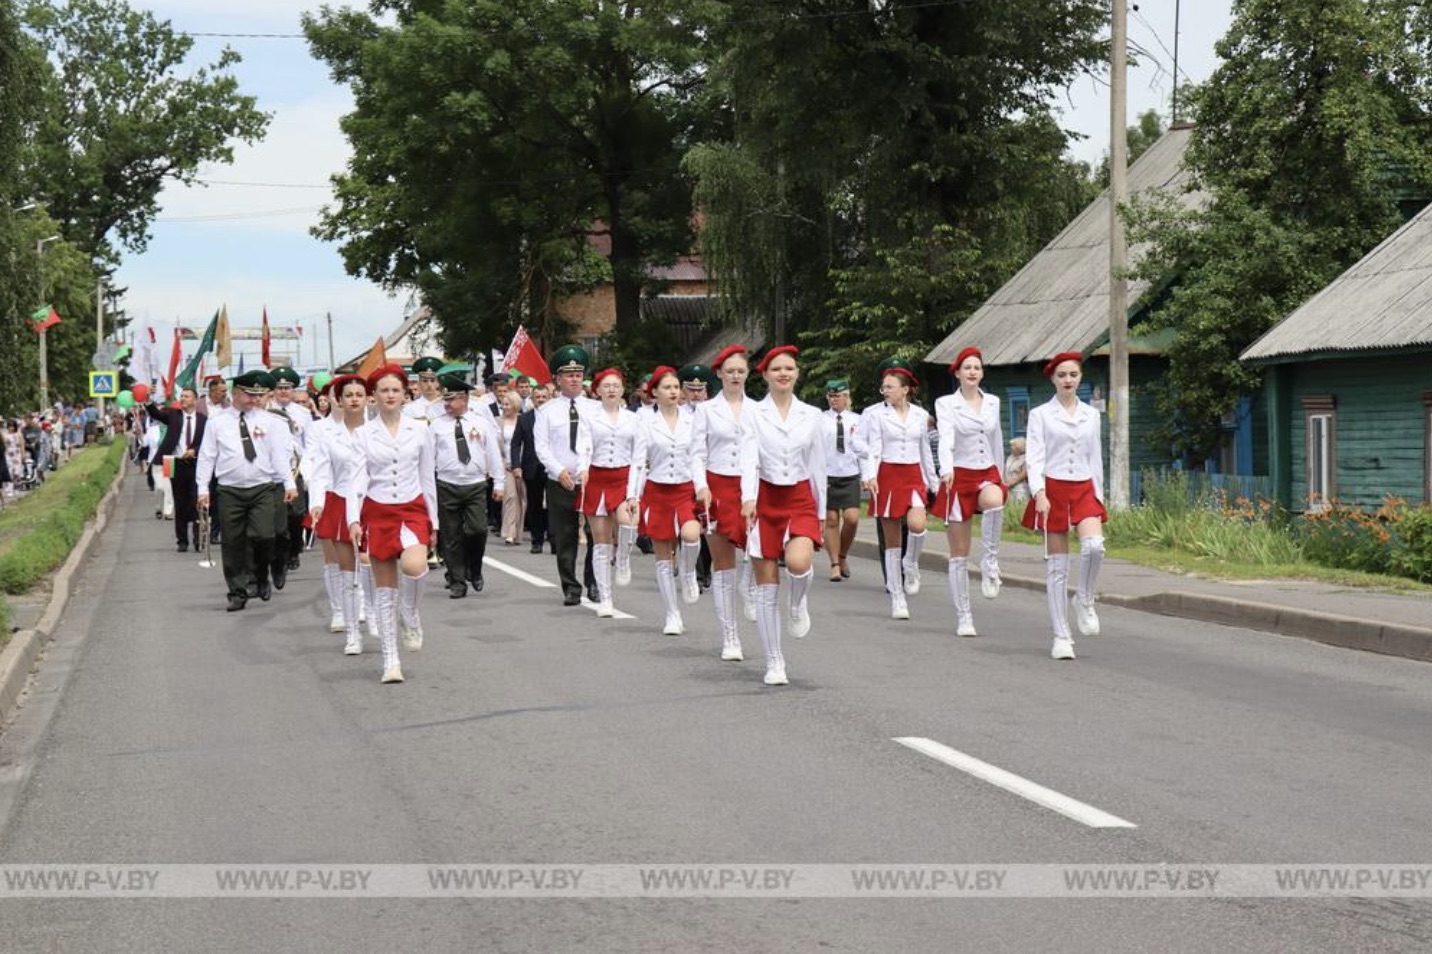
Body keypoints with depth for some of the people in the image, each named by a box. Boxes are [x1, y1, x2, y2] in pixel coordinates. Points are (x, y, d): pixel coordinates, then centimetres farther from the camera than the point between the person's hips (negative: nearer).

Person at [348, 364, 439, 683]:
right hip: (377, 512, 0)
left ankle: (411, 615, 2)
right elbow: (357, 479, -3)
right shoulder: (363, 434, 2)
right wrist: (353, 520, -15)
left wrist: (433, 520, 9)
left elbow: (428, 477, 9)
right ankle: (391, 660, 10)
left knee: (414, 565, -29)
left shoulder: (419, 429, 4)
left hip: (412, 508, 0)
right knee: (385, 588, 3)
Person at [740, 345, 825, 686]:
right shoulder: (754, 413, -1)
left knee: (798, 562, -28)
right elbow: (749, 458, -12)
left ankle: (799, 603, 8)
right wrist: (748, 498, -28)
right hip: (765, 498, -1)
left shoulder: (811, 415, 7)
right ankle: (774, 663, 11)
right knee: (766, 587, 1)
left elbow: (818, 466, 11)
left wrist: (820, 512, 11)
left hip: (800, 498, 1)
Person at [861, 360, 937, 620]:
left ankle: (911, 564, 5)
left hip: (914, 476, 1)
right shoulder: (877, 415, 0)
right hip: (887, 476, -1)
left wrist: (933, 483, 17)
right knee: (891, 541, 2)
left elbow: (925, 451, 16)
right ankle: (897, 598, 10)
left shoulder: (920, 415, 8)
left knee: (917, 524, -26)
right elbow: (874, 449, -6)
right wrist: (870, 475, -23)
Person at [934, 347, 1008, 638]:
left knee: (994, 500, -38)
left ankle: (990, 561, -20)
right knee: (959, 554, 1)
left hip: (987, 474, 2)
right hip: (959, 476, -2)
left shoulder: (993, 402, 9)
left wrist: (1001, 478, 23)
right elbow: (946, 438, -20)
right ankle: (963, 617, 10)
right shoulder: (946, 404, -3)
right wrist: (946, 469, -38)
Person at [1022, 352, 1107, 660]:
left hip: (1084, 489, 2)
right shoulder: (1040, 414, 1)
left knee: (1094, 545, -25)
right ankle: (1061, 636, 6)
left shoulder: (1091, 415, 12)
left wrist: (1099, 496, 12)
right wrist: (1039, 493, -19)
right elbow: (1035, 457, -6)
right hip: (1053, 489, -2)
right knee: (1057, 565, 0)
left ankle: (1085, 600, 2)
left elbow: (1095, 458, 16)